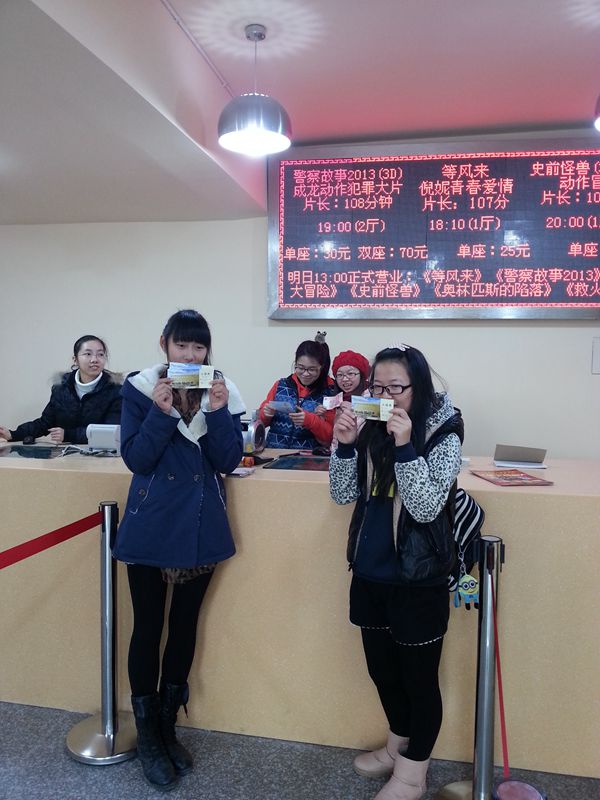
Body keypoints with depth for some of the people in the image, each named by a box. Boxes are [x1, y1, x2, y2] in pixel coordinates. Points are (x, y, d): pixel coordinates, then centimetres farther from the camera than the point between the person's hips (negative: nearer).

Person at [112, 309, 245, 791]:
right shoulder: (140, 388, -7)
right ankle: (148, 737, 29)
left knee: (185, 625, 15)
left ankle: (168, 726, 36)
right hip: (151, 526, -2)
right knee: (148, 628, 7)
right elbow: (135, 459, -13)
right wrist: (161, 412, -25)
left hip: (201, 527, 3)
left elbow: (228, 461, -7)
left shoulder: (221, 390, -1)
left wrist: (218, 411, -20)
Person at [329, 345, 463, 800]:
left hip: (418, 580, -5)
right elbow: (343, 495, -2)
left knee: (419, 678, 12)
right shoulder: (372, 431, -1)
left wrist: (406, 446, -30)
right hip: (370, 574, 5)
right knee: (382, 669, 22)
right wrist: (344, 444, -16)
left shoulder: (444, 436, -13)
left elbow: (426, 507, -21)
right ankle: (398, 746, 47)